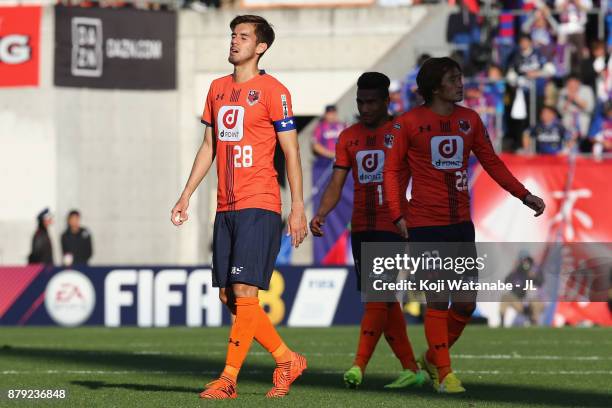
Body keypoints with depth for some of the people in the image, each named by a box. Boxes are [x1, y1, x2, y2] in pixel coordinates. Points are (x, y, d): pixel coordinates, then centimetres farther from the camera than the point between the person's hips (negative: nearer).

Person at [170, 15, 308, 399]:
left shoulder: (273, 91, -5)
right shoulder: (218, 89, 15)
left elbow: (291, 151, -6)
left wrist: (298, 207, -10)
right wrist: (186, 195, 15)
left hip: (260, 207, -7)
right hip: (226, 207, 8)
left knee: (244, 291, -12)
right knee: (229, 296, 6)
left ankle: (228, 379, -10)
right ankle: (287, 360, 19)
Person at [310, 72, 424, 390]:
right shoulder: (348, 138, 12)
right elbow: (336, 184, 8)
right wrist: (320, 215, -8)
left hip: (392, 226, -6)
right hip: (361, 227, 6)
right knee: (382, 299, 7)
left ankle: (359, 367, -23)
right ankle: (411, 369, 14)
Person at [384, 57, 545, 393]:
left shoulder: (469, 120, 7)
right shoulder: (410, 122, -5)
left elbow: (491, 162, 14)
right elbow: (392, 169, -1)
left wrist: (523, 195, 6)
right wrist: (398, 215, -10)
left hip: (461, 223, 5)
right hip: (425, 225, -5)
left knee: (466, 302, 4)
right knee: (438, 300, -5)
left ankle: (432, 358, 25)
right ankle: (444, 374, 3)